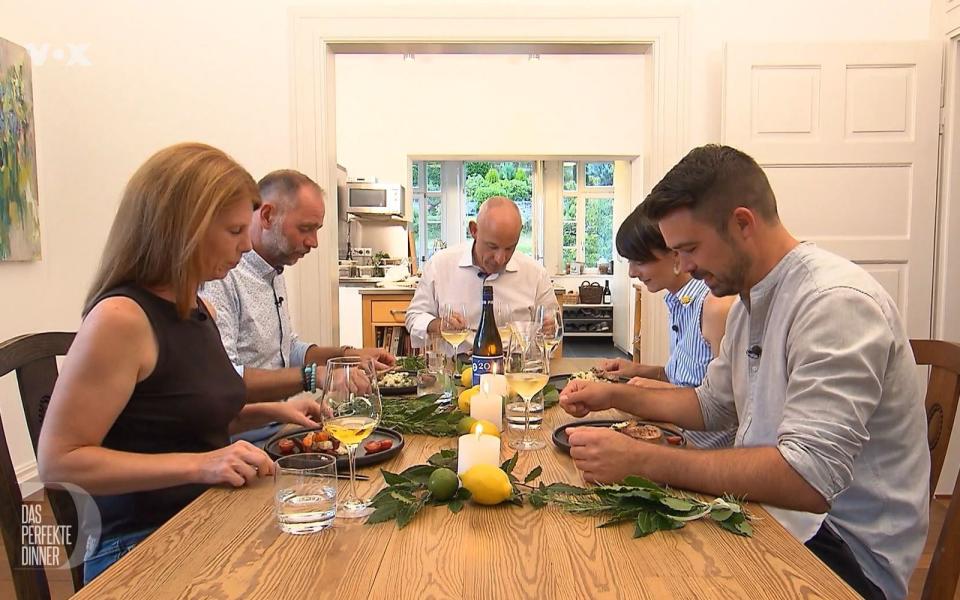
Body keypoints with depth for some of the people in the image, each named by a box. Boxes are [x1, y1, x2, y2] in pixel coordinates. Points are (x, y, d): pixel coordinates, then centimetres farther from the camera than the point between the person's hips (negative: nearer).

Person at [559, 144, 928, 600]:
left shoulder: (836, 302, -23)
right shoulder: (749, 299, 9)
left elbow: (808, 478, -31)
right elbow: (713, 405, 20)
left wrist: (642, 461, -30)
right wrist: (615, 396, 8)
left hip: (847, 548, -8)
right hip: (771, 503, 8)